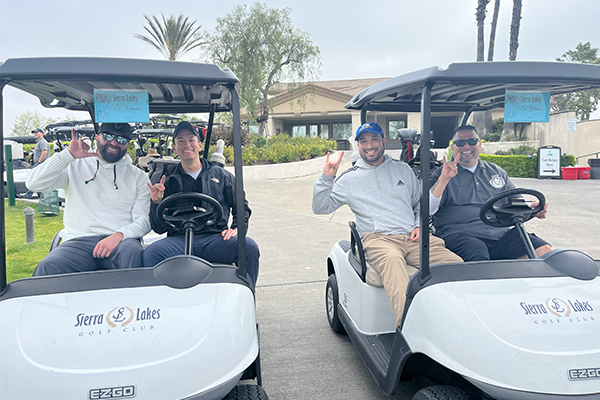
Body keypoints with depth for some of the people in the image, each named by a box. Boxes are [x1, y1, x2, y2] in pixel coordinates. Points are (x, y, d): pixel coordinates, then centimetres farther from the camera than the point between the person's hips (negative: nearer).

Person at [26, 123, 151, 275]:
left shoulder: (138, 176, 14)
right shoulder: (76, 167, 16)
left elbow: (143, 220, 5)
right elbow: (34, 184, 2)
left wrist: (119, 235, -16)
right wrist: (69, 155, -4)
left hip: (120, 241, 0)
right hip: (78, 241, 0)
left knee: (132, 252, -36)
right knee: (47, 267, -31)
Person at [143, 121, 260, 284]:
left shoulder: (221, 175, 17)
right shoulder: (168, 182, 16)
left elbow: (242, 207, 17)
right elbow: (159, 228, 11)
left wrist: (236, 228, -2)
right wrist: (156, 202, -6)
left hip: (215, 238, 0)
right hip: (180, 239, 0)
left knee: (249, 247, -28)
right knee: (151, 253, -30)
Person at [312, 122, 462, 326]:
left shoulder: (403, 169, 23)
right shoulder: (349, 179, 15)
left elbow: (420, 202, 28)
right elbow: (320, 207, 13)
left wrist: (420, 226, 8)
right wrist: (326, 178, -1)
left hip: (412, 237, 4)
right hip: (377, 238, -3)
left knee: (455, 263, -25)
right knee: (392, 258, -41)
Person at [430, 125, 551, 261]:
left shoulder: (496, 172, 23)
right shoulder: (442, 175, 9)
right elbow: (429, 208, -7)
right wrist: (444, 179, -18)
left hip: (500, 233, 5)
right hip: (460, 234, -4)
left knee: (544, 250, -15)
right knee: (479, 256, -36)